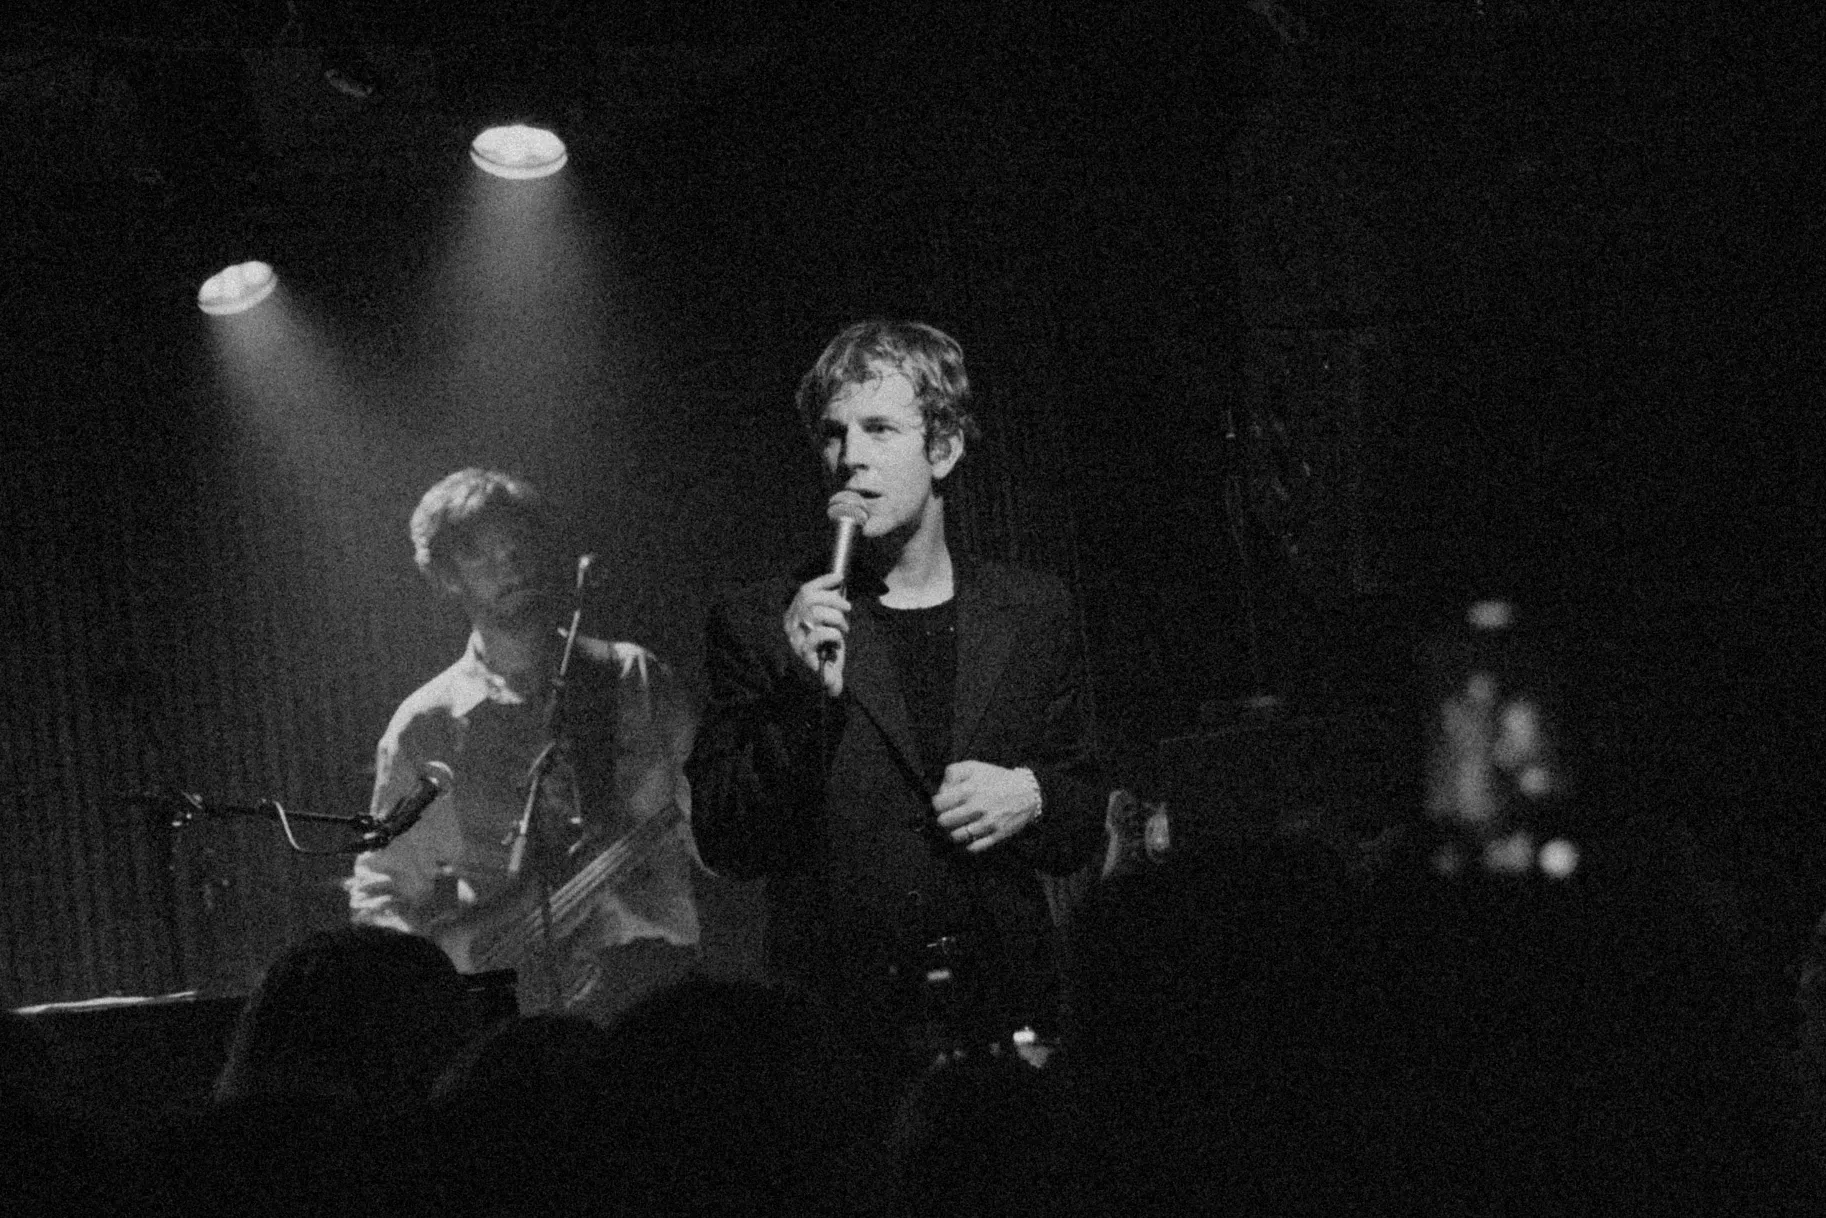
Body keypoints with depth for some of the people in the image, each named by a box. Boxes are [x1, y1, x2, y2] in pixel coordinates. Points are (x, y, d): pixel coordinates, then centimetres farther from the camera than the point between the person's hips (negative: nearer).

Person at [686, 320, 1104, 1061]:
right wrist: (804, 695, -14)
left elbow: (1086, 826, 16)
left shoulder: (1032, 612, 10)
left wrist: (1031, 798, -6)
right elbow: (723, 847, -3)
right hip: (842, 1022, -2)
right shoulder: (756, 625, 2)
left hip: (1006, 1013, 2)